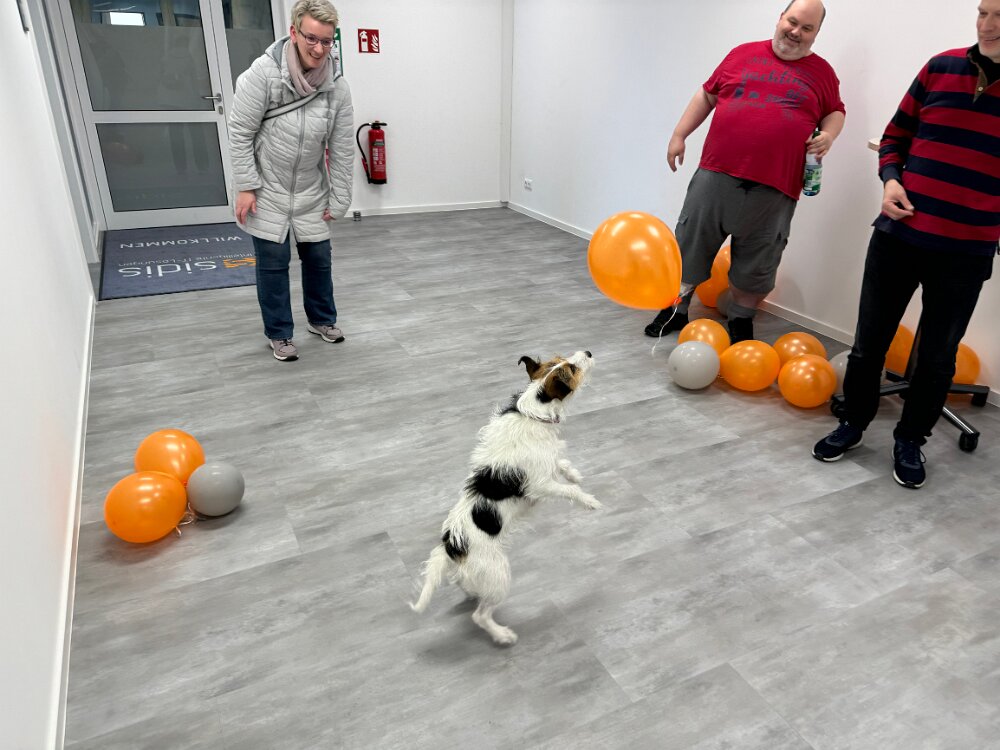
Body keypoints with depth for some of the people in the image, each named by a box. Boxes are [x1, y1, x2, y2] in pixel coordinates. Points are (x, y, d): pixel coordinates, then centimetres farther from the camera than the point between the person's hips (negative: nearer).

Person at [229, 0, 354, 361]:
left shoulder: (338, 86, -10)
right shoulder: (263, 73, -19)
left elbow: (342, 149, -4)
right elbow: (240, 132, -13)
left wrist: (338, 201, -2)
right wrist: (246, 186, -14)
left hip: (311, 191, 3)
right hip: (268, 190, -3)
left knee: (318, 257, 11)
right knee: (273, 261, 3)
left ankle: (321, 319, 33)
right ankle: (279, 333, 19)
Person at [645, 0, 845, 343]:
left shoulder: (822, 72, 11)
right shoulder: (743, 54, 11)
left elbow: (835, 111, 20)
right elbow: (707, 95, 15)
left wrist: (828, 135, -2)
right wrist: (679, 134, 10)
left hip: (773, 186, 0)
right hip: (716, 173, 0)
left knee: (756, 262, 7)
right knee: (690, 243, 6)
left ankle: (741, 320, 25)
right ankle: (676, 309, 22)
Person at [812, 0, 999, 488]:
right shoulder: (941, 67, 3)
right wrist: (890, 179, -6)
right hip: (898, 236, 1)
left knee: (938, 356, 10)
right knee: (870, 340, 10)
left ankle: (910, 440, 29)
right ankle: (853, 422, 30)